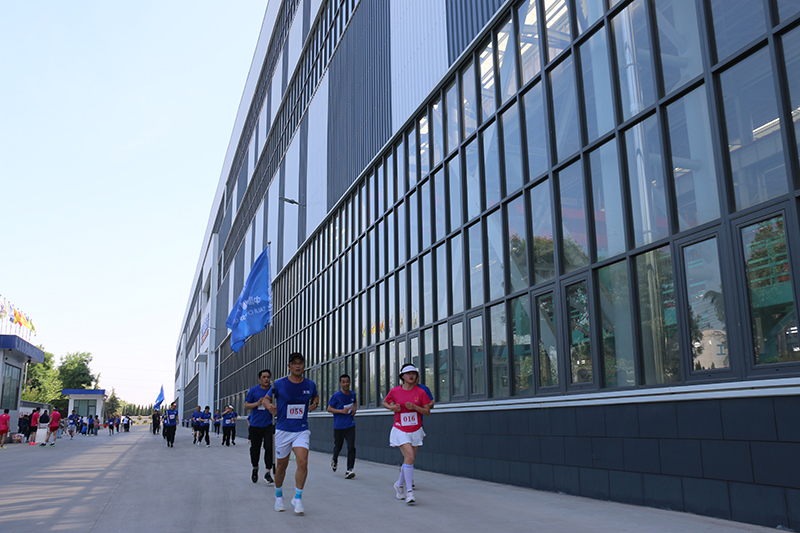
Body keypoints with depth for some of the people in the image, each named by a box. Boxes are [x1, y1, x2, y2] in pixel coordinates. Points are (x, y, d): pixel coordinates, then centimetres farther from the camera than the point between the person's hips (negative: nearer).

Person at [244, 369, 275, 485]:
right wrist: (257, 403, -15)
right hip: (255, 424, 0)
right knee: (255, 449, 9)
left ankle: (268, 473, -4)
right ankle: (255, 469, 35)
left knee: (270, 447, -12)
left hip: (269, 424, 0)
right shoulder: (253, 390, 0)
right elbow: (246, 405, 2)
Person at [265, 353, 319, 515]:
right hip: (283, 430, -1)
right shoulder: (279, 384, -7)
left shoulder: (310, 385, 0)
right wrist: (270, 406, -14)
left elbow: (316, 396, 21)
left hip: (302, 430, 1)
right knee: (282, 465, 9)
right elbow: (267, 398, 7)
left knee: (303, 462, -17)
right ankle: (278, 496, 34)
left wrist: (315, 403, 0)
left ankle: (297, 499, -3)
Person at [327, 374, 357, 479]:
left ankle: (349, 470, -11)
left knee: (351, 447, -12)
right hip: (338, 426, -2)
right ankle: (335, 460, 43)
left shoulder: (353, 394, 5)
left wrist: (354, 409, 5)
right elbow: (329, 409, -4)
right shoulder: (336, 396, -8)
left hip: (350, 426, 2)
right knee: (338, 447, 11)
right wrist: (341, 411, -18)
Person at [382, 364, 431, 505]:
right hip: (400, 430, -3)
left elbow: (427, 411, -1)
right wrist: (392, 407, -7)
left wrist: (414, 407, -17)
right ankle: (409, 491, -14)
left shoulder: (420, 392, -3)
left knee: (409, 460, 10)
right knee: (409, 457, -20)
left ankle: (399, 485, 35)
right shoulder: (395, 391, -4)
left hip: (415, 430, 3)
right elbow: (385, 402, 14)